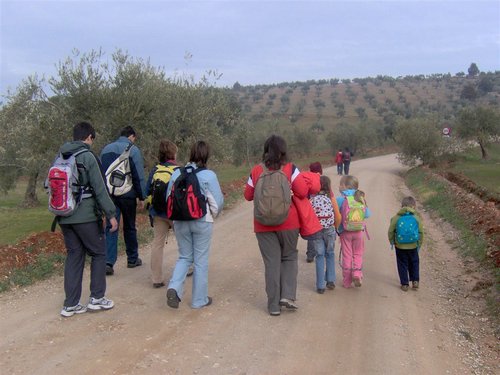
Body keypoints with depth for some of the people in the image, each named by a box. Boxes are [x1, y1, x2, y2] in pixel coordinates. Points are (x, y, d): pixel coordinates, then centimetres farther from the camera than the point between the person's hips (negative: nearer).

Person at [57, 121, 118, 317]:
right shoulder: (87, 156, -11)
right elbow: (100, 189, -14)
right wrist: (111, 214, -11)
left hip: (65, 218, 6)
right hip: (86, 216, -6)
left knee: (74, 256, 12)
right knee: (98, 254, 9)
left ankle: (70, 305, 14)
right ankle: (96, 298, 11)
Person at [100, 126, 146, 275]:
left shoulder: (106, 149, 11)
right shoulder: (133, 150, -6)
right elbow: (139, 176, -10)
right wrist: (141, 197, -3)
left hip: (109, 195, 3)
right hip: (127, 195, -3)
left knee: (110, 227, 2)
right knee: (129, 227, 11)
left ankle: (108, 262, -11)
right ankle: (132, 259, 24)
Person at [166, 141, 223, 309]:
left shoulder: (177, 173, -1)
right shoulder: (208, 175, -12)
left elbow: (168, 197, 5)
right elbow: (218, 201, -10)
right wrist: (213, 215, 11)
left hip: (180, 222, 3)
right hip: (202, 222, -3)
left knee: (184, 257, 19)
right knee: (201, 260, 9)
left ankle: (174, 287, -3)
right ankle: (199, 299, 18)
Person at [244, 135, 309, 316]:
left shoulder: (256, 171, 0)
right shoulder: (290, 169, -7)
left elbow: (248, 195, 8)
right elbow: (303, 191, -11)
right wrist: (290, 192, 8)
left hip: (263, 224, 2)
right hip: (288, 222, -1)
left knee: (271, 262, 7)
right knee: (289, 257, 17)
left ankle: (274, 305, 13)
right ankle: (288, 295, 2)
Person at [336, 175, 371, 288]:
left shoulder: (340, 199, -13)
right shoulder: (360, 199, -3)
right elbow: (367, 214, 0)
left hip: (345, 232, -2)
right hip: (358, 231, 2)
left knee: (346, 256, 9)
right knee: (358, 254, 17)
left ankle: (347, 282, 15)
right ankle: (357, 274, -3)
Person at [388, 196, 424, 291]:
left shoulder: (396, 218, -7)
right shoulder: (416, 218, -5)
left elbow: (391, 231, -4)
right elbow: (421, 232, 0)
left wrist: (392, 242, 11)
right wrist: (419, 244, 12)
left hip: (400, 247, -1)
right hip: (413, 246, 1)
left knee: (402, 264, 9)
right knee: (414, 263, 20)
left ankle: (404, 284, 11)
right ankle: (415, 281, 15)